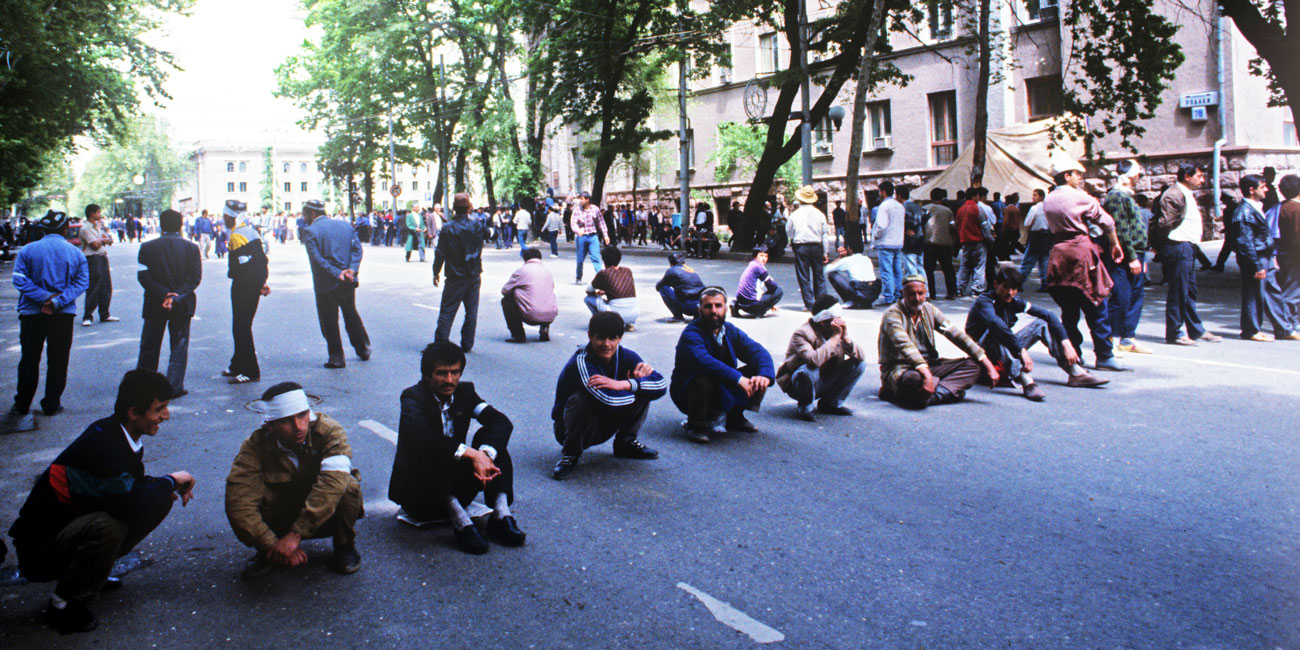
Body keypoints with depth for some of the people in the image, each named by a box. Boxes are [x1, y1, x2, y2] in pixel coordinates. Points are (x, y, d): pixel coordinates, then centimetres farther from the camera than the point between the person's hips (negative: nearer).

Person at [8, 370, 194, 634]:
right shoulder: (101, 444, -29)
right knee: (105, 526, -38)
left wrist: (170, 488, -5)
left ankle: (92, 569, 9)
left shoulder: (118, 434, 0)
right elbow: (132, 502, -37)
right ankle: (63, 604, -13)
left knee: (162, 501, -3)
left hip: (77, 523, 9)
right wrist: (171, 481, -18)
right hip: (40, 541, -9)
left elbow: (130, 484, 14)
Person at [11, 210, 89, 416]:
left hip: (32, 314, 0)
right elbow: (82, 282, -9)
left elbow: (19, 279, -11)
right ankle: (52, 404, 11)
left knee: (29, 359, 11)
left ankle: (22, 404, 18)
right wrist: (57, 301, -15)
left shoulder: (28, 250, -2)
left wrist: (44, 297, -15)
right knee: (58, 360, 8)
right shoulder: (75, 253, 0)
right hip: (64, 314, 0)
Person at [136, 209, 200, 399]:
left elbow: (143, 276, -10)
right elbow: (195, 277, -9)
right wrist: (176, 296, -13)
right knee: (179, 348, 7)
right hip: (182, 305, 0)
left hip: (155, 305, 0)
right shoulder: (191, 247, -4)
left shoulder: (147, 247, -4)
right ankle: (174, 387, 5)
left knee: (149, 348, 12)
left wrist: (163, 294, -13)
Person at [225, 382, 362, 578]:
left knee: (349, 486, -33)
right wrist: (273, 545, -40)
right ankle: (267, 554, 0)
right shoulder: (255, 446, -19)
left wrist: (296, 534, -45)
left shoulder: (329, 431, -23)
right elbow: (238, 504, -31)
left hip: (324, 517, -1)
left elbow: (333, 482, -39)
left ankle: (345, 545, -3)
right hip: (281, 521, 1)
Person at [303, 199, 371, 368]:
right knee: (351, 315, 21)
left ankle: (336, 357, 8)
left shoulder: (310, 231, -10)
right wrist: (352, 269, -10)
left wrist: (337, 274, -18)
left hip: (326, 284, -6)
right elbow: (357, 248, 0)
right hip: (349, 282, 6)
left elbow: (317, 259, -18)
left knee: (329, 321, 5)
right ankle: (363, 349, 29)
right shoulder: (344, 224, 8)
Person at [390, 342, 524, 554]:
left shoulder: (464, 391, 1)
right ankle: (460, 521, -38)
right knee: (428, 452, -33)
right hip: (416, 490, -5)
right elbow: (421, 436, -35)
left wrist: (485, 454, -32)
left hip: (456, 486, 5)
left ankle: (501, 515, -25)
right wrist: (472, 454, -39)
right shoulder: (413, 397, -13)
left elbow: (501, 422, -12)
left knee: (490, 436, -14)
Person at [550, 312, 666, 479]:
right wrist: (637, 381, -26)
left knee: (644, 388, -11)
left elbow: (661, 385, -19)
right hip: (571, 426, -5)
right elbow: (610, 400, -43)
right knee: (580, 399, -37)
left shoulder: (625, 356, -10)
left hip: (607, 426, 5)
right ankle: (570, 454, -13)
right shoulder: (582, 362, -30)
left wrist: (623, 384, -33)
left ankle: (625, 443, 5)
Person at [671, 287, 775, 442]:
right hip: (687, 392, -6)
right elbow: (705, 362, -39)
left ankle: (735, 417, 8)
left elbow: (758, 352, -8)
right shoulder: (691, 334, -20)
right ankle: (695, 424, -12)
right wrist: (738, 379, -47)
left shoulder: (730, 330, 1)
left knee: (757, 372, -9)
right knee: (704, 382, -39)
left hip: (723, 391, 6)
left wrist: (765, 375, -29)